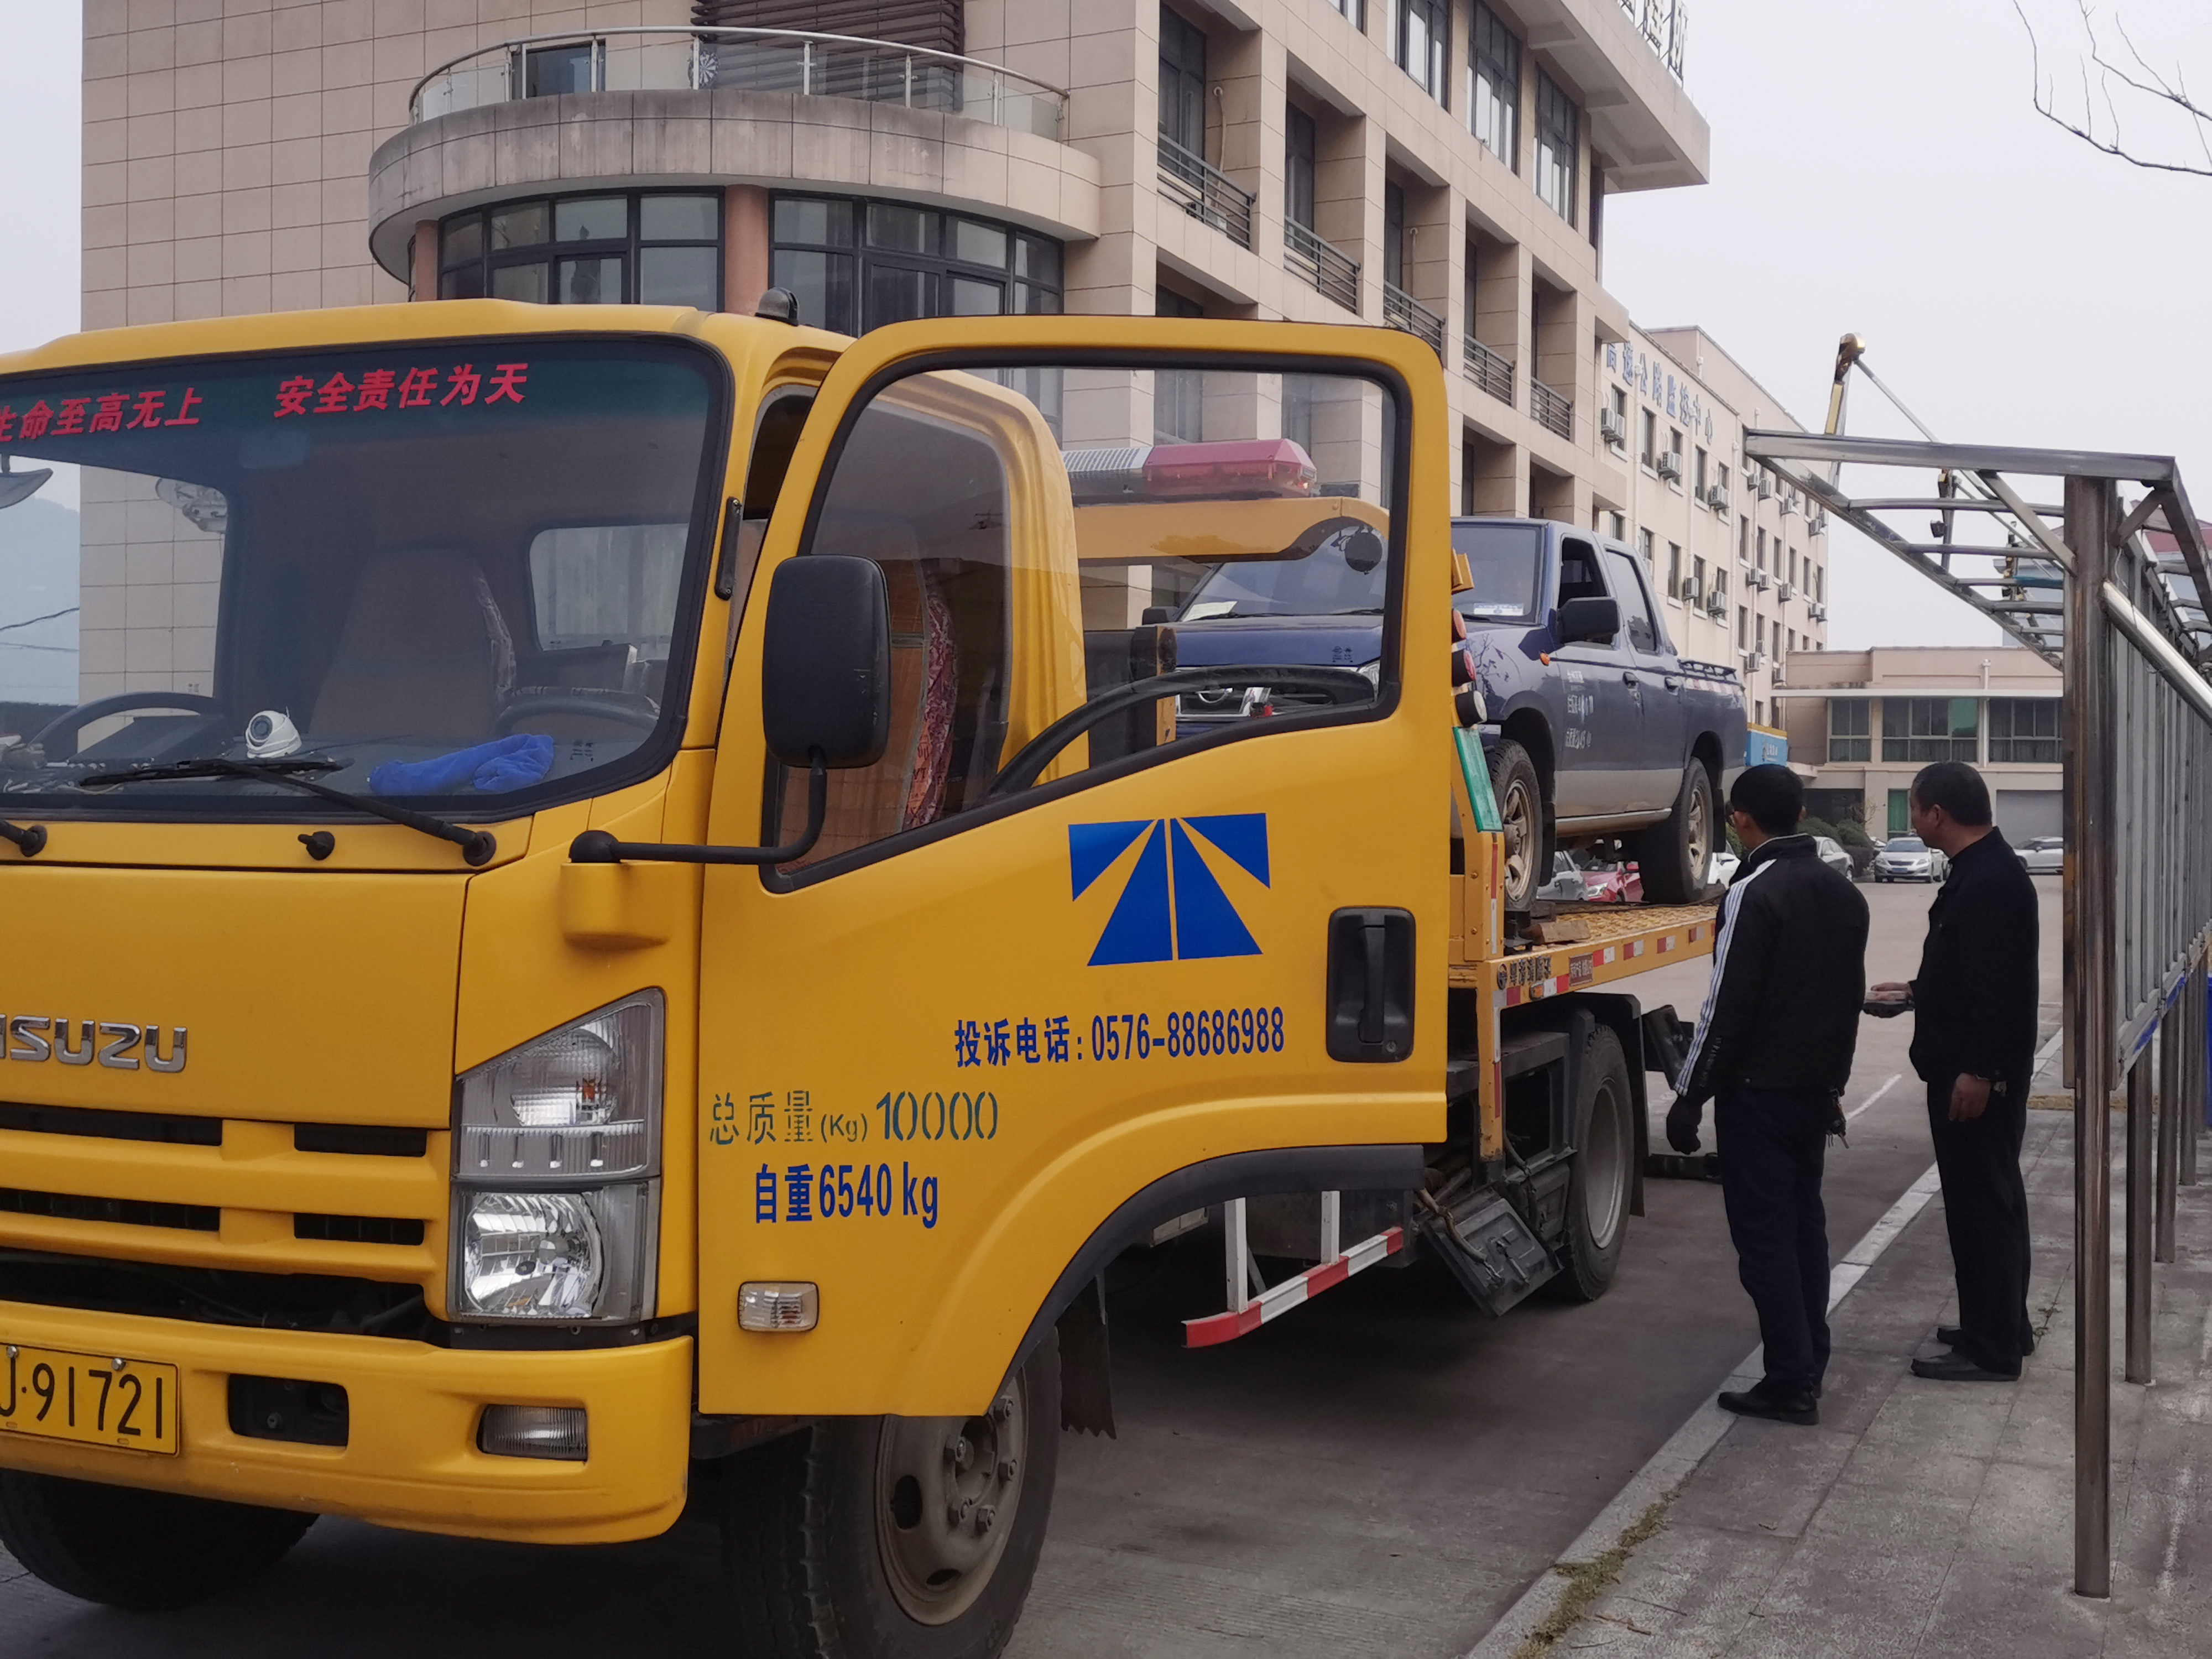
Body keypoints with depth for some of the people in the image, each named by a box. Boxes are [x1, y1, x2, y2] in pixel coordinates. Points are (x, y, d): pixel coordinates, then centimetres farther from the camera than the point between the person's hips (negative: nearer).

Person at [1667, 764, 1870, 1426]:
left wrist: (1690, 1097, -12)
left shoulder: (1754, 894, -17)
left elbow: (1727, 1008, -19)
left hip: (1758, 1092, -8)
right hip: (1816, 1091, 8)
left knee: (1764, 1235, -3)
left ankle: (1790, 1382, -2)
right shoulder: (1843, 894, 10)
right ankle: (1808, 1367, 21)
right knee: (1804, 1224, 16)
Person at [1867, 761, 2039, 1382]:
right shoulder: (1980, 871, 12)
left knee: (1981, 1203, -4)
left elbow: (1999, 985, -26)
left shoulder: (1991, 881, -21)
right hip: (1969, 1068, 11)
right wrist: (1917, 992, 27)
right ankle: (2001, 1325, 29)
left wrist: (1977, 1071, -26)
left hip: (1979, 1075, -11)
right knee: (1988, 1199, 18)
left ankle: (1992, 1349, 2)